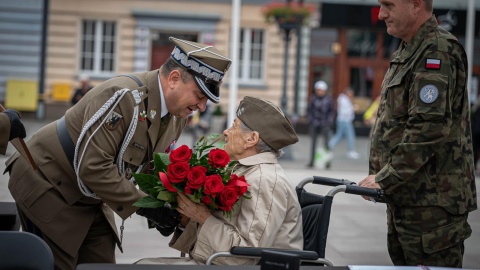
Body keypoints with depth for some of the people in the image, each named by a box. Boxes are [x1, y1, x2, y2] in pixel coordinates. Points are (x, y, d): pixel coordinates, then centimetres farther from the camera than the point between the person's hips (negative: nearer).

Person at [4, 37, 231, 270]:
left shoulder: (178, 117, -3)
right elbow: (92, 168, -33)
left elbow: (152, 167, 9)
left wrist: (163, 210, -10)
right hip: (47, 184, -8)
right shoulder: (123, 96, -30)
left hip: (89, 197, 8)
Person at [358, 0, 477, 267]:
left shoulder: (438, 51, -15)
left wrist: (385, 179, -19)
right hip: (405, 198, 11)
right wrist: (377, 176, 15)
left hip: (433, 203, -10)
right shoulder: (408, 52, 18)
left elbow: (429, 128, -23)